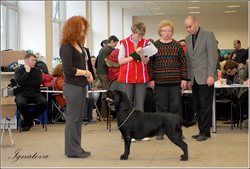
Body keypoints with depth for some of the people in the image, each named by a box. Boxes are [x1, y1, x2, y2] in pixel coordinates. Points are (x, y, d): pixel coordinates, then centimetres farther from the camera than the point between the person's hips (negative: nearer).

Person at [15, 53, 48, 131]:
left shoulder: (37, 70, 15)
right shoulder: (18, 70, 10)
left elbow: (38, 83, -2)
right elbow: (19, 82, -9)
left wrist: (24, 84, -5)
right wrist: (27, 71, -2)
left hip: (35, 93, 2)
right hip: (22, 93, -2)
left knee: (44, 103, -30)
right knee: (21, 103, -38)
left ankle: (26, 121, -7)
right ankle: (29, 121, -6)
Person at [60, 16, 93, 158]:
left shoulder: (78, 45, 14)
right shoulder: (66, 47, -14)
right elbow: (68, 70, -19)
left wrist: (88, 74, 4)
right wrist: (85, 73, -9)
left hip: (81, 86, 9)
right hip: (72, 87, -9)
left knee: (78, 118, 13)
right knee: (73, 118, -2)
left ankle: (77, 148, 22)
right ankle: (72, 151, 6)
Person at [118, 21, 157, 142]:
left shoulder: (145, 43, 6)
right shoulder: (124, 43, 2)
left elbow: (145, 62, 0)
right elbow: (120, 61, -1)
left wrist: (141, 54, -19)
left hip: (141, 78, 2)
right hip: (126, 78, -2)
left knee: (140, 105, 4)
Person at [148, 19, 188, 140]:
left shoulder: (177, 45, 7)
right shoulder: (154, 45, 4)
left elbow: (184, 62, 6)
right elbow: (149, 63, 3)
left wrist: (184, 78, -1)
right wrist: (151, 79, -4)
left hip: (175, 82, 1)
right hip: (159, 82, -1)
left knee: (176, 106, 2)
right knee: (161, 107, 2)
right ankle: (160, 131, 10)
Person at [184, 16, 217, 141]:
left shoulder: (208, 35, -3)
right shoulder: (187, 39, 16)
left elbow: (212, 55, -9)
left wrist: (211, 75, -15)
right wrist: (189, 78, 15)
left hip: (205, 77, -6)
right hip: (195, 78, 6)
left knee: (205, 106, -5)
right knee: (197, 106, 7)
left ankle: (205, 132, 1)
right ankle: (202, 130, 14)